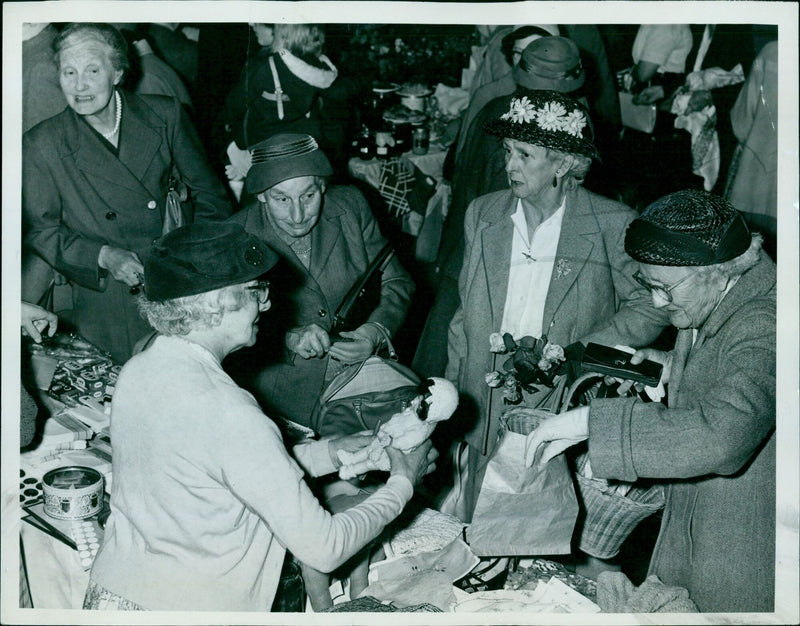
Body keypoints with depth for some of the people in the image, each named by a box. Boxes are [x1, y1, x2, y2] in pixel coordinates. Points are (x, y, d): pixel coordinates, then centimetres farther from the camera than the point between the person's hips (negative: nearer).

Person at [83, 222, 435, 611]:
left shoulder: (136, 371, -2)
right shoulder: (229, 415, -25)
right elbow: (324, 550, -18)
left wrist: (327, 453, 8)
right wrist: (401, 482, -4)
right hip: (184, 607, -7)